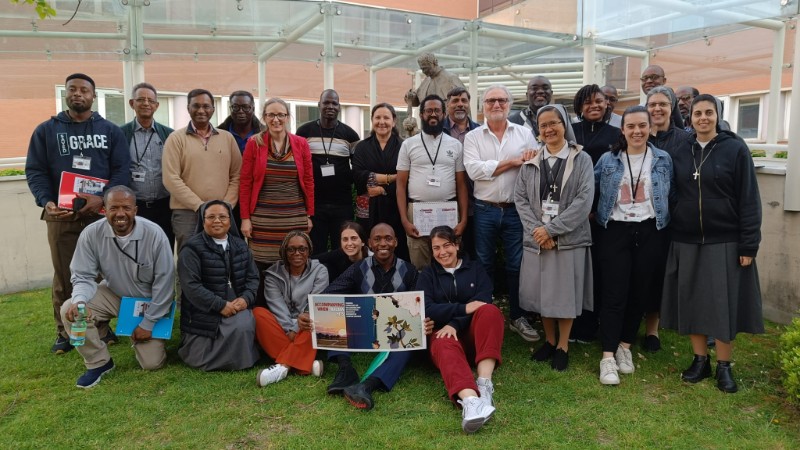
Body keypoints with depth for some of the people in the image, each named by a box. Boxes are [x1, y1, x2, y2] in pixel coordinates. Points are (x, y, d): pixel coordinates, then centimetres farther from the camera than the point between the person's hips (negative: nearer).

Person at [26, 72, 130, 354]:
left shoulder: (110, 131, 8)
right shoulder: (46, 130, 10)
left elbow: (122, 170, -1)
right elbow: (35, 171, 4)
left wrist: (104, 198, -17)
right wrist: (46, 202, -14)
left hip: (101, 212, 0)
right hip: (61, 215, 1)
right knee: (64, 276, 6)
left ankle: (102, 327, 17)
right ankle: (65, 333, 17)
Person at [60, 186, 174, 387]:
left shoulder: (154, 234, -24)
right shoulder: (91, 234, -18)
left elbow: (165, 281, -18)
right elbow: (84, 276, -12)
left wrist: (148, 323, -15)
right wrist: (79, 301, -36)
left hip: (149, 302, -2)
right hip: (113, 295, 2)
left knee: (152, 363, -9)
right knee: (70, 310, -25)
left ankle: (141, 333, 28)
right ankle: (99, 363, -3)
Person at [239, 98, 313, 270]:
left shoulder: (301, 144, 5)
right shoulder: (254, 143, 1)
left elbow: (308, 181, 7)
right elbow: (245, 183, 1)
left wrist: (309, 215, 4)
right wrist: (245, 218, -3)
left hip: (295, 218, 1)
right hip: (262, 218, -1)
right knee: (260, 266, 3)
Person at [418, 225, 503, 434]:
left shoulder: (475, 269, 14)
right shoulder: (427, 275, 13)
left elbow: (483, 302, -4)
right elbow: (427, 310, -4)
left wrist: (455, 324, -19)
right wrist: (463, 308, -18)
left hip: (474, 333, 1)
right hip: (442, 333, -1)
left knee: (489, 311, -31)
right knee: (445, 345, -36)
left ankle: (485, 383, -43)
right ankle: (470, 400, -64)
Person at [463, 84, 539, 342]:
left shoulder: (524, 134, 6)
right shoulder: (473, 137, 2)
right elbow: (474, 170, -14)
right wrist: (512, 161, -12)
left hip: (516, 210, 1)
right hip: (485, 210, 0)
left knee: (516, 265, 8)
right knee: (484, 265, 10)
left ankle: (517, 317, 22)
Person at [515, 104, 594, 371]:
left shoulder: (581, 160, 0)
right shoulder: (530, 162, 9)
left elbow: (584, 200, -9)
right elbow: (520, 199, 3)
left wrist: (552, 229, -15)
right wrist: (536, 229, -11)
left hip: (570, 238, -2)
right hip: (536, 239, 3)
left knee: (565, 292, 3)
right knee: (542, 292, 9)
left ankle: (563, 346, 20)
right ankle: (549, 340, 27)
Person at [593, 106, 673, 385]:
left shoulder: (663, 159, 4)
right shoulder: (608, 160, 3)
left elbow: (672, 195, 6)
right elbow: (589, 191, 9)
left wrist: (666, 226, 0)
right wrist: (592, 215, 0)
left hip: (650, 233, 2)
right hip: (615, 231, -1)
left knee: (641, 293, 7)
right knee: (614, 294, -5)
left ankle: (625, 346, 25)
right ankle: (608, 357, -1)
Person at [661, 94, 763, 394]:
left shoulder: (735, 149, -4)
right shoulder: (681, 153, 7)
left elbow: (749, 199, -6)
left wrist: (748, 244, -11)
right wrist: (672, 233, 4)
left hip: (724, 242, -3)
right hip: (687, 242, 3)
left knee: (724, 303, 3)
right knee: (692, 302, 8)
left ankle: (724, 366, 17)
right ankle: (700, 360, 22)